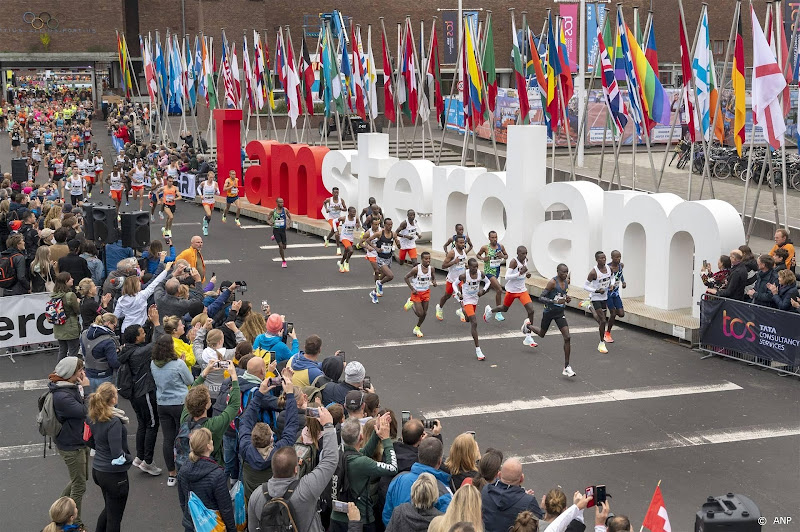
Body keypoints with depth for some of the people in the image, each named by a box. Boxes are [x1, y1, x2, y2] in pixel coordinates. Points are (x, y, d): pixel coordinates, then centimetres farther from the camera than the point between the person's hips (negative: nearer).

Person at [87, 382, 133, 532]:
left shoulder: (93, 417, -2)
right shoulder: (114, 422, -26)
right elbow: (118, 457, -26)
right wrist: (129, 458, -9)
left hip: (97, 470, 8)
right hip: (114, 475, -8)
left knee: (109, 508, 29)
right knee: (114, 517, 10)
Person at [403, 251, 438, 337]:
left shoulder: (431, 269, -8)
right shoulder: (416, 269, -22)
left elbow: (433, 277, 12)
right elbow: (406, 277, -11)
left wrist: (434, 282, -12)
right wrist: (412, 289, -15)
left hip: (426, 292, 5)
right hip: (417, 292, -5)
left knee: (424, 313, 7)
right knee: (420, 313, -7)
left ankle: (417, 329, 30)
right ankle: (411, 303, 23)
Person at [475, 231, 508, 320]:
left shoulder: (501, 246, 1)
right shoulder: (485, 247, -9)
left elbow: (506, 256, 15)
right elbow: (478, 255, 7)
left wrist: (503, 256, -8)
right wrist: (483, 258, -13)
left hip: (497, 270, 6)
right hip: (489, 271, -6)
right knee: (499, 290, -19)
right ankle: (498, 312, -11)